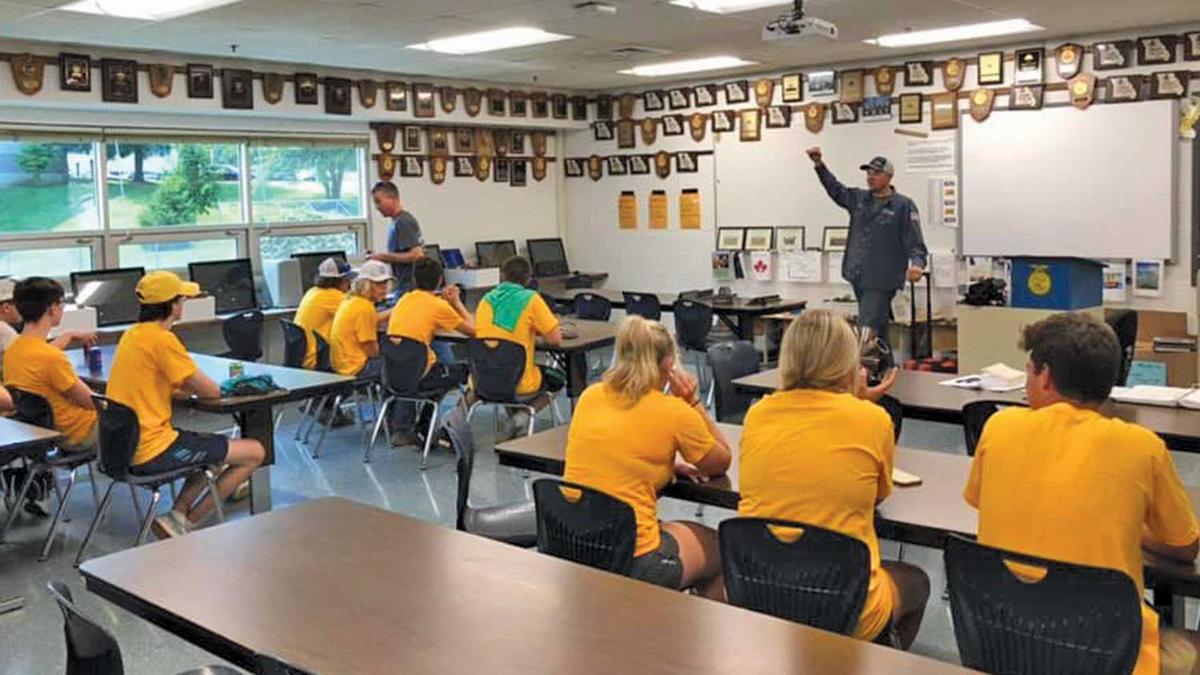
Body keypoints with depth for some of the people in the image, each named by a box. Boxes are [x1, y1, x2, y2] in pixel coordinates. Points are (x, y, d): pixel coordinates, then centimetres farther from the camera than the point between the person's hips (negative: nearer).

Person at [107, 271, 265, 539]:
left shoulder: (132, 335, 10)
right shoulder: (162, 339, -18)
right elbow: (211, 392, -12)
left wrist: (191, 387, 3)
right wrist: (200, 386, 9)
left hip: (128, 447, 10)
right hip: (153, 453, -10)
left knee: (215, 449, 28)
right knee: (255, 452, -2)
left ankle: (178, 516, 12)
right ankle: (187, 523, 4)